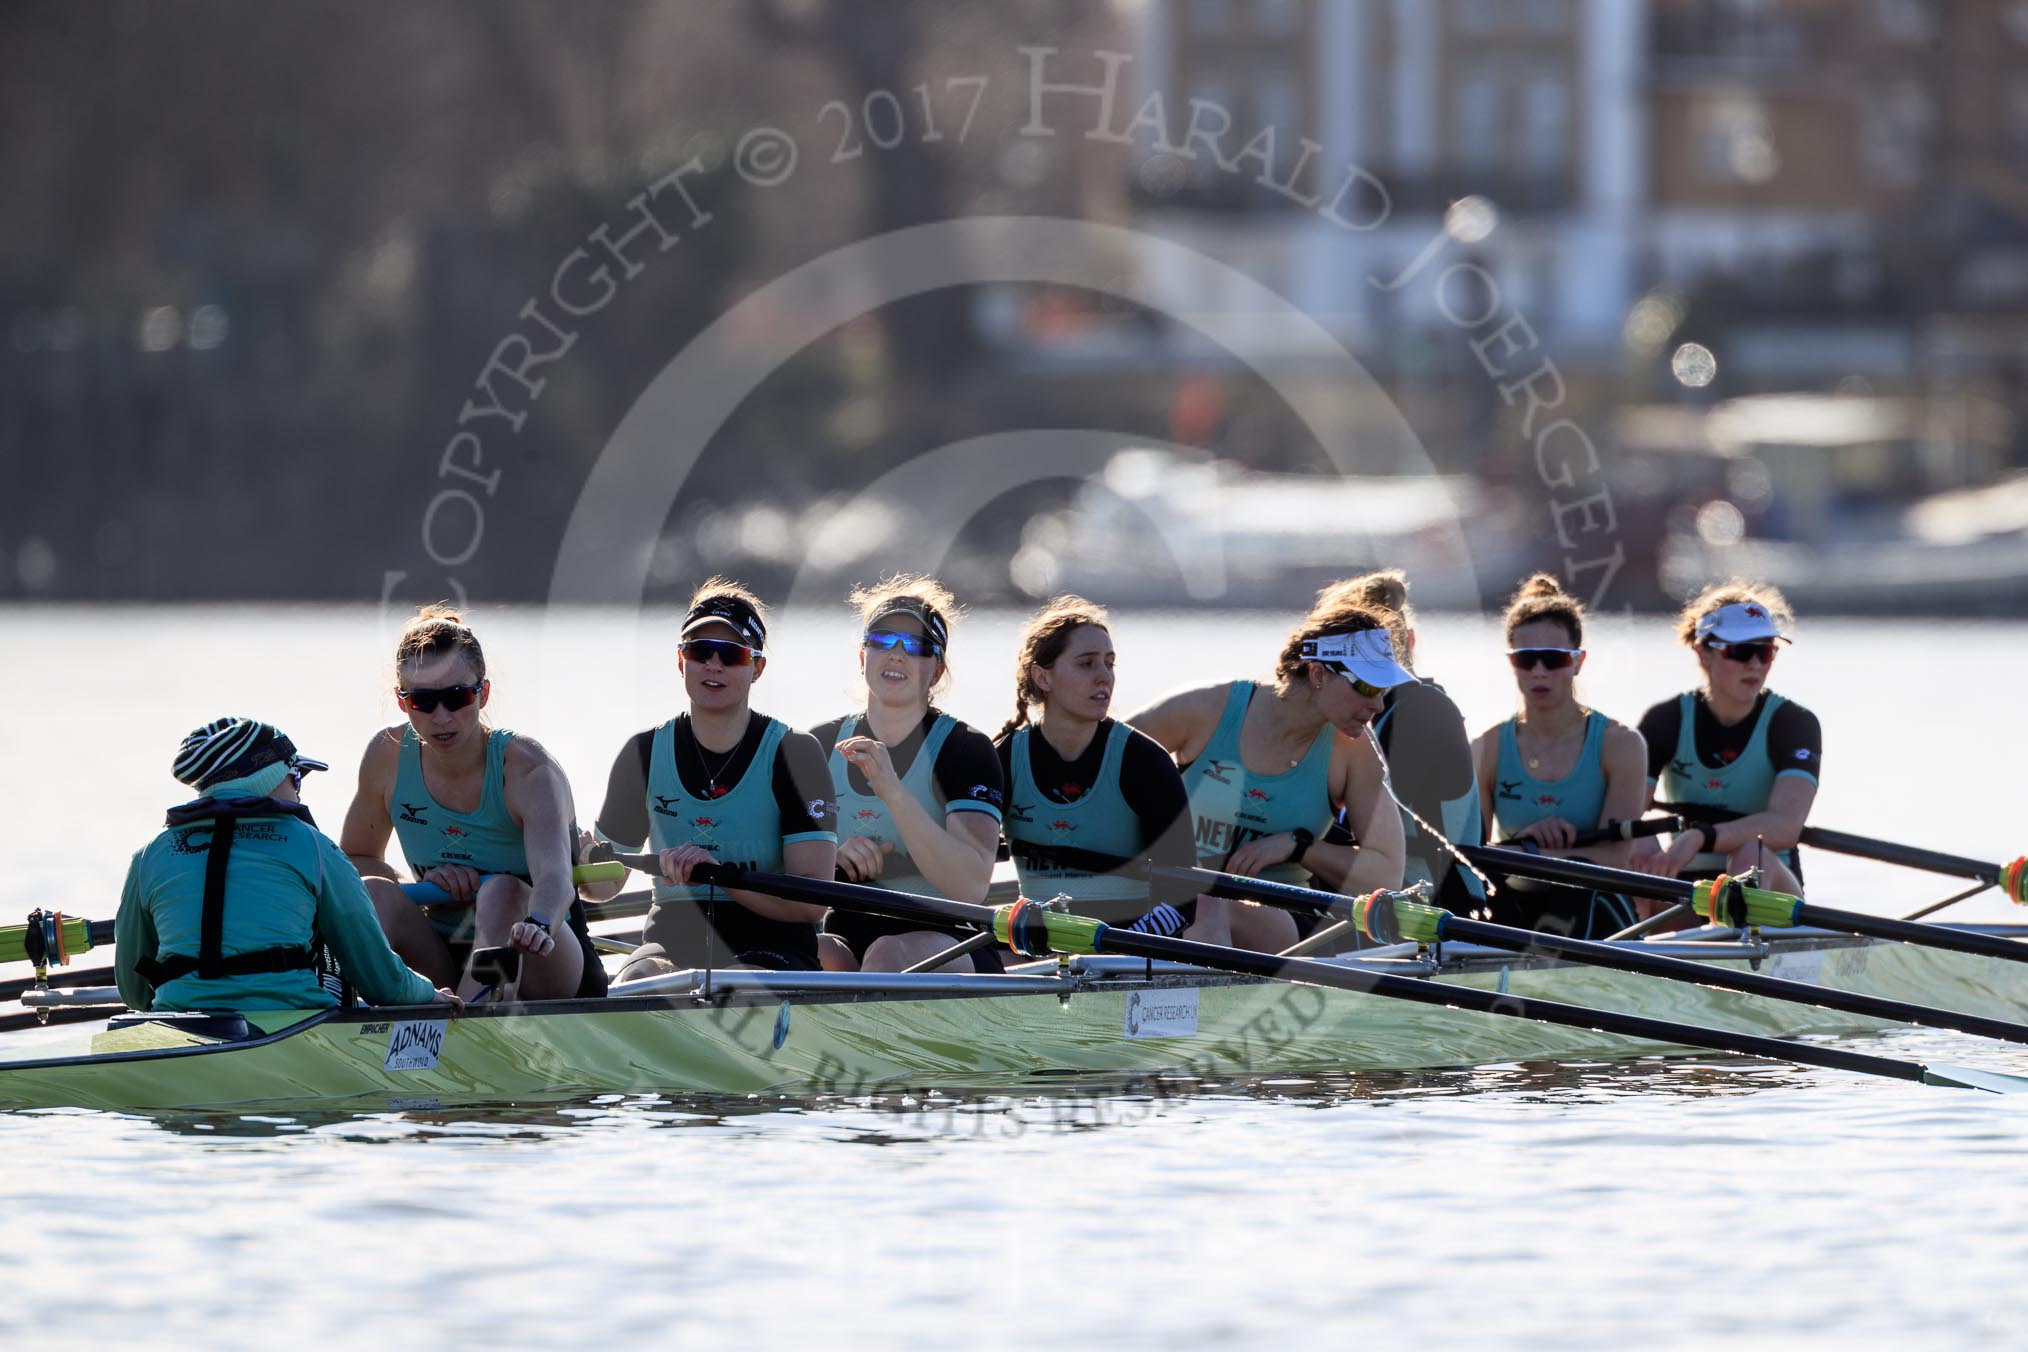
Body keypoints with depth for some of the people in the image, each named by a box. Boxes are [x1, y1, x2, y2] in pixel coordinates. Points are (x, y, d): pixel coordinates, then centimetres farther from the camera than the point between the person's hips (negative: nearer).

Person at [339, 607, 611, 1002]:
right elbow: (353, 861, 7)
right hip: (442, 964, 4)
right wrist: (428, 880, -15)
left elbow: (555, 876, -37)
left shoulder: (527, 769, -19)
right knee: (374, 894, -22)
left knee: (503, 892, -33)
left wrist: (538, 926, -62)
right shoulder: (388, 756, -5)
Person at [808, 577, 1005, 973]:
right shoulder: (821, 746, 12)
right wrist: (831, 859, -10)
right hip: (845, 935, 3)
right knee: (812, 952, -33)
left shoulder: (965, 748, -1)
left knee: (888, 955, -37)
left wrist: (894, 793, -26)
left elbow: (971, 888, -16)